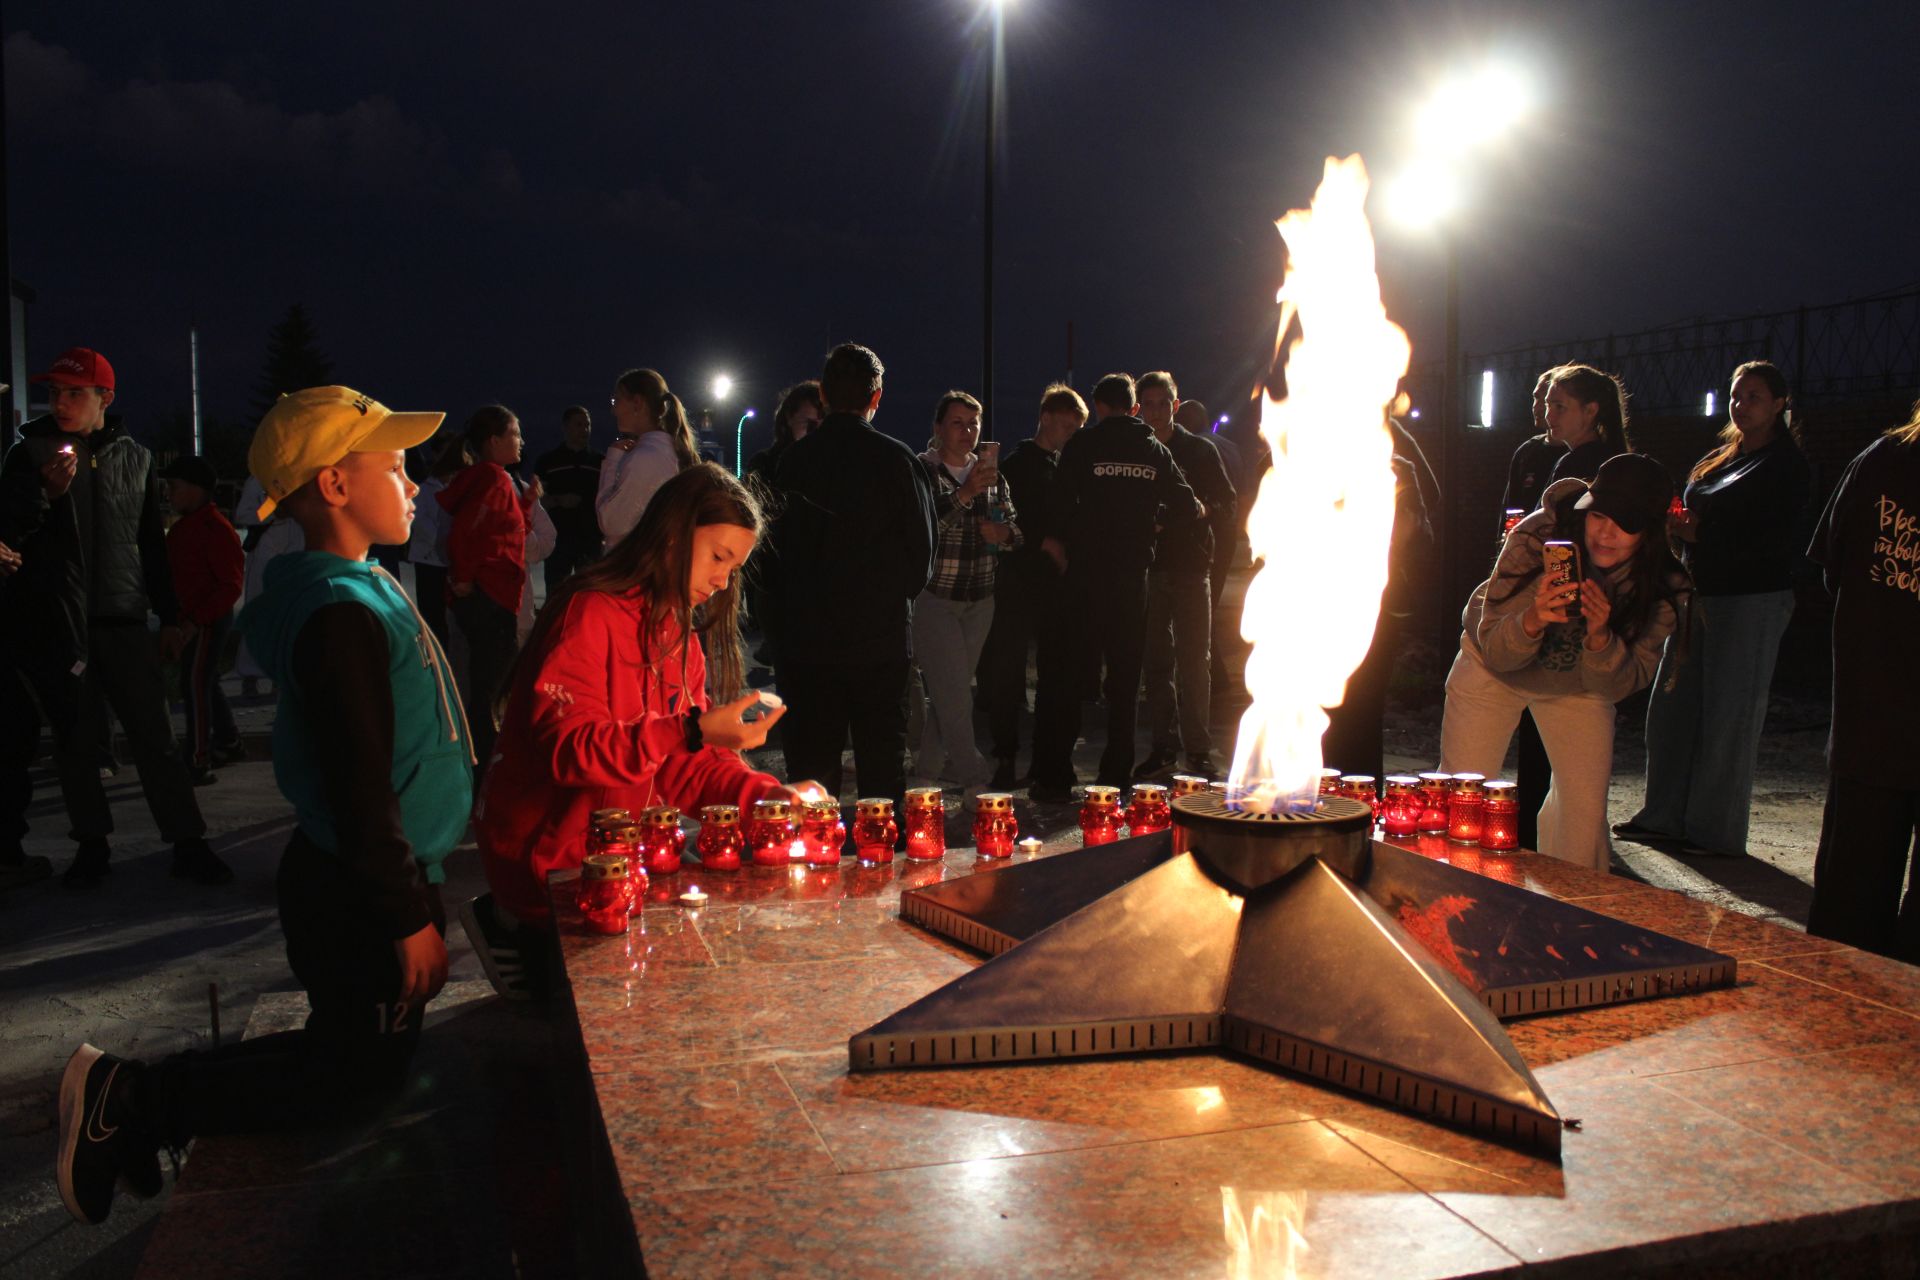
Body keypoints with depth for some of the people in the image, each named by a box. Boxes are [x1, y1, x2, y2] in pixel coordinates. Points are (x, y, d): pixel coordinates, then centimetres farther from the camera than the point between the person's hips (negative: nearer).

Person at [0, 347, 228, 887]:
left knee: (155, 736, -1)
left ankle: (188, 843, 2)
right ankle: (92, 844, 18)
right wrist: (45, 494, -19)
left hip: (122, 619, 1)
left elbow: (152, 542, 13)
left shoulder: (134, 456, 9)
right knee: (73, 739, 6)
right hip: (54, 620, 0)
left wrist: (169, 615, 12)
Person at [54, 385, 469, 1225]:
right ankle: (127, 1099, 9)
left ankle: (144, 1094, 26)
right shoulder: (345, 612, -24)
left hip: (357, 879, 10)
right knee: (357, 1083, 4)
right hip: (360, 898, -10)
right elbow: (362, 792, -27)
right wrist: (410, 919, -20)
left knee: (347, 1054, 22)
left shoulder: (357, 590, 9)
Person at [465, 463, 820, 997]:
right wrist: (692, 730, -36)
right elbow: (565, 747, -27)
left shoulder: (681, 635, 11)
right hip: (551, 862, -9)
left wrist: (767, 795, -11)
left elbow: (685, 765, 6)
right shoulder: (589, 615, -16)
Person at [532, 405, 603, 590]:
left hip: (591, 540, 2)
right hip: (558, 539, -2)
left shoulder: (600, 461, 12)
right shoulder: (548, 461, 6)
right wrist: (558, 500, -14)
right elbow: (537, 500, 4)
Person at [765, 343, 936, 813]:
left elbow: (774, 548, 4)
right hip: (880, 636, -1)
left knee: (810, 762, 9)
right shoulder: (896, 458, -8)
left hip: (804, 637, 2)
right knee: (881, 760, 8)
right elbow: (922, 549, -3)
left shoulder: (795, 458, -1)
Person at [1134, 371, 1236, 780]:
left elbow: (1227, 505, 5)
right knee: (1156, 664, 4)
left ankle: (1198, 749, 4)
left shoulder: (1200, 450, 6)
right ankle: (1162, 747, 10)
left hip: (1190, 567, -2)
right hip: (1147, 570, 2)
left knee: (1195, 661, -2)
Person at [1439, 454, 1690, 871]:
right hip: (1494, 669, -2)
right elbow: (1494, 651, -27)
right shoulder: (1536, 537, -33)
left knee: (1586, 806, -3)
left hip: (1579, 686, 2)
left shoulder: (1664, 586, -25)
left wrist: (1600, 637, -40)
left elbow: (1617, 685, -20)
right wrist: (1532, 621, -49)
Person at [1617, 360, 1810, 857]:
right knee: (1671, 705, 8)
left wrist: (1702, 536, -15)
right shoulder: (1718, 459, 17)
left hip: (1752, 600, -8)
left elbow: (1776, 541, -13)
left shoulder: (1786, 464, -5)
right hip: (1701, 594, 8)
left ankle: (1716, 830, 5)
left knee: (1729, 714, -4)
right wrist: (1680, 524, 2)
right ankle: (1666, 816, 18)